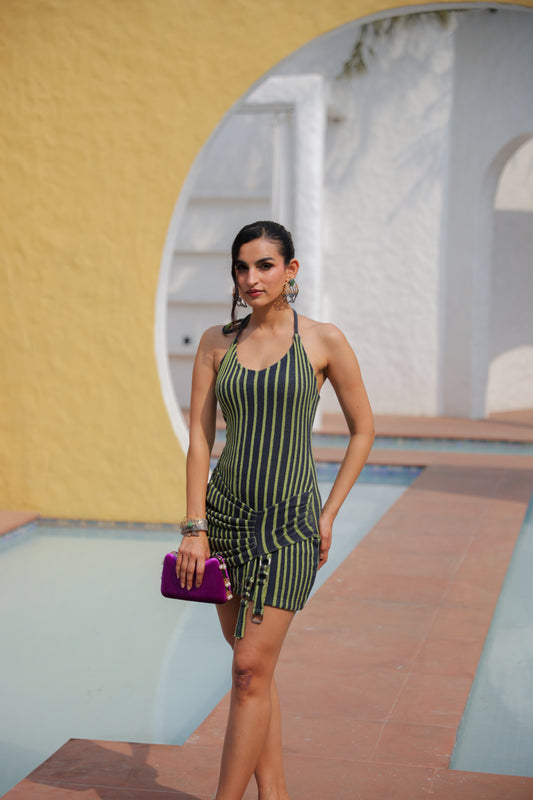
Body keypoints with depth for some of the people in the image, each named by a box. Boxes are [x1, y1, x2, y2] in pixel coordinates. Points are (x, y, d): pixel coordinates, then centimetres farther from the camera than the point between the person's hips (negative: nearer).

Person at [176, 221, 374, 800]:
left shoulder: (324, 341, -3)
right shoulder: (216, 343, 5)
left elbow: (363, 430, 5)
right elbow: (199, 438, 2)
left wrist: (329, 515, 1)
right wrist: (195, 529, -4)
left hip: (289, 523, -4)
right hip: (226, 514, 4)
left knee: (250, 669, -9)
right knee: (253, 665, 10)